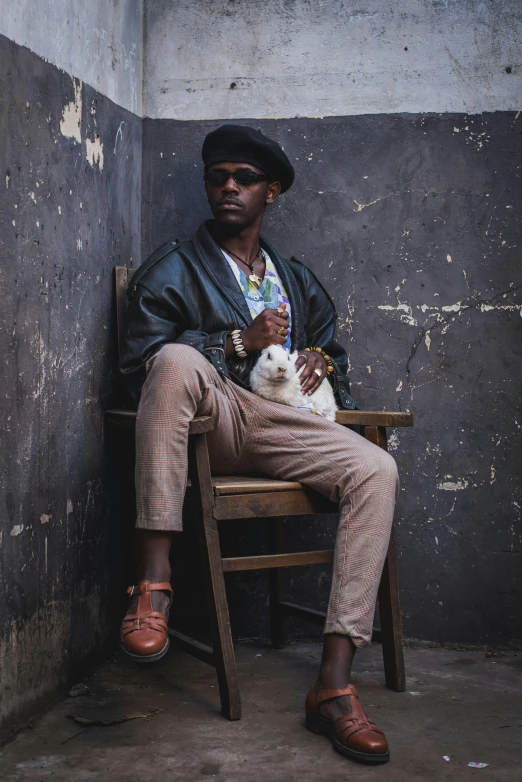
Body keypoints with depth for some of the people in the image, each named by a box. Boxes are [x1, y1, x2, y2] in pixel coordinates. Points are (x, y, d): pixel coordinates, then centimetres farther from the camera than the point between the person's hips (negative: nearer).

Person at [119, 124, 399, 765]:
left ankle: (333, 686, -27)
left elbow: (331, 349, 32)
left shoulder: (298, 281, 28)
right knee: (178, 360, -37)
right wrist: (240, 342, -8)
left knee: (376, 469, -25)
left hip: (279, 424, 4)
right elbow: (138, 362, -1)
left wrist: (321, 359, 6)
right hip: (210, 417, -3)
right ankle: (152, 584, -38)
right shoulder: (172, 270, 13)